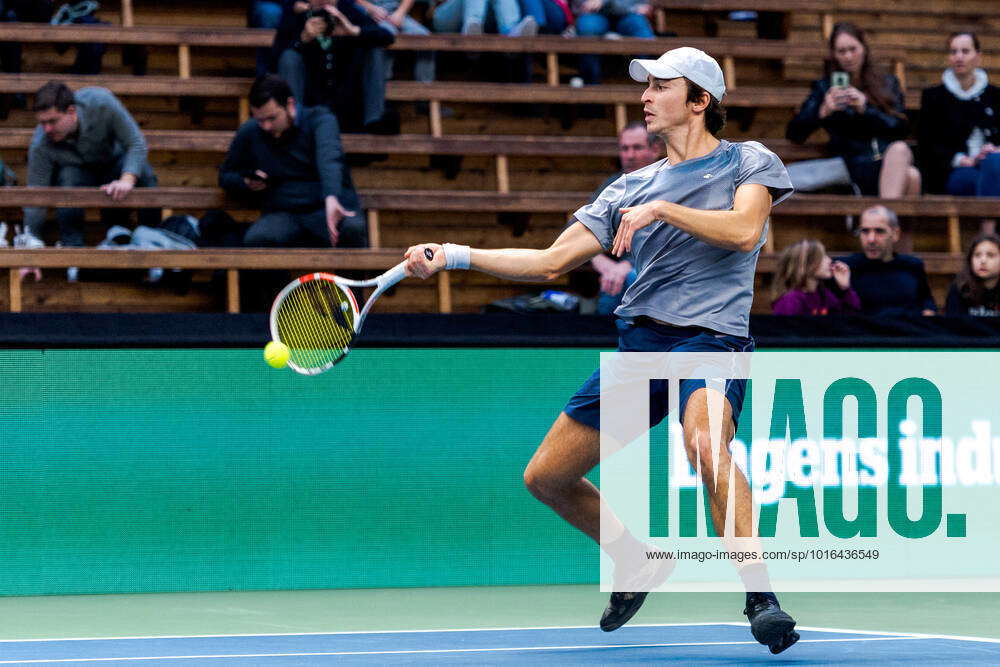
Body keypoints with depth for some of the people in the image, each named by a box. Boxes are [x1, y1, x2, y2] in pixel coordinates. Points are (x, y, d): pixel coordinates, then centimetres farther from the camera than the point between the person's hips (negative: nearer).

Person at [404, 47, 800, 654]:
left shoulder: (747, 161, 7)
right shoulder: (632, 188, 18)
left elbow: (744, 231, -13)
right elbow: (550, 263, 16)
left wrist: (661, 210, -15)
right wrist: (454, 255, 8)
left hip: (712, 337, -6)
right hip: (639, 341, 6)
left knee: (703, 442, -38)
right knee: (546, 477, 7)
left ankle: (761, 597, -34)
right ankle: (638, 564, 30)